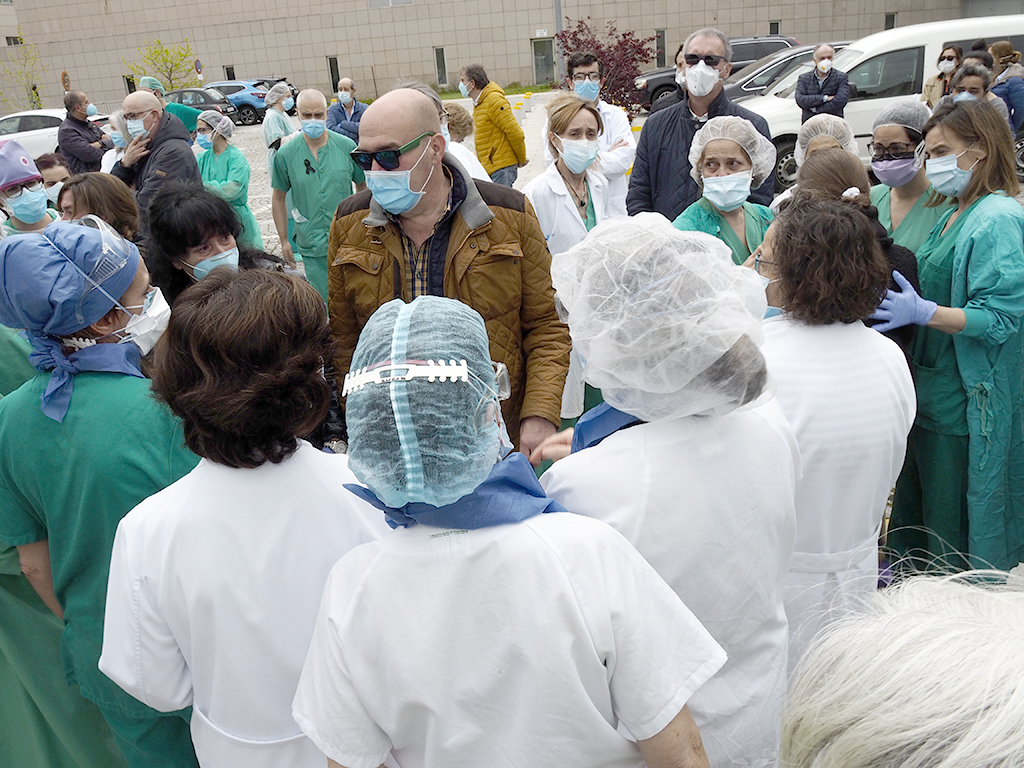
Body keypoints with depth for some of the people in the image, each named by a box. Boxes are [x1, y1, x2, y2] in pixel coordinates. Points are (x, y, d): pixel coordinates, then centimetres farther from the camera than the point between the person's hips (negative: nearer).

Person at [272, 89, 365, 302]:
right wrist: (284, 240, 8)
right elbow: (278, 199, 8)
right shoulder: (285, 154, -3)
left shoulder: (347, 146, -2)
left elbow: (363, 186, 10)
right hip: (312, 247, 0)